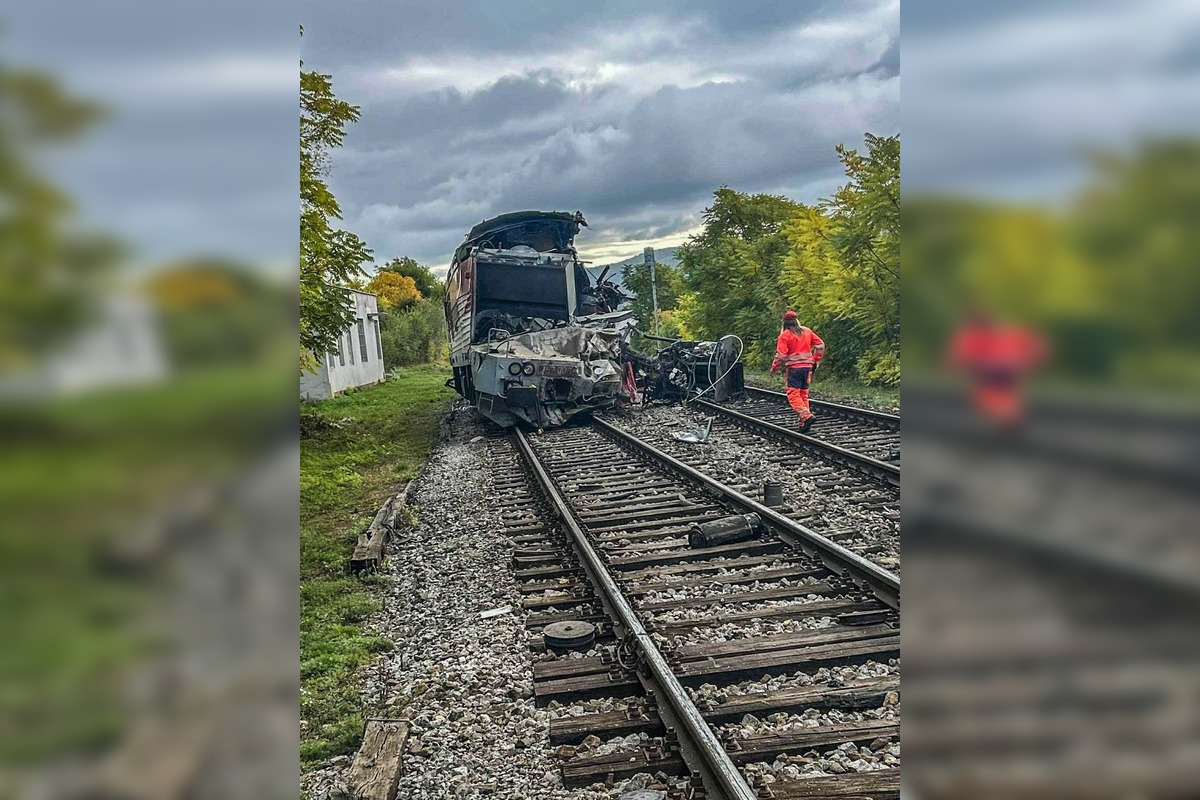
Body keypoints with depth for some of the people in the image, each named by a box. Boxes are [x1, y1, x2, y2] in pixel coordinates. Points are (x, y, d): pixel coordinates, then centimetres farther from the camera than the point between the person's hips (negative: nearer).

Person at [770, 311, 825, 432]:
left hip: (794, 367, -6)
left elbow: (781, 355, -11)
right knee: (803, 394, 12)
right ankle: (804, 423, 10)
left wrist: (774, 367, 4)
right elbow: (820, 345, 11)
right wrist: (815, 361, 18)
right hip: (808, 367, 6)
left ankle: (806, 415, -24)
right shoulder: (807, 331, 10)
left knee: (793, 394, -5)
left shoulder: (784, 335, -6)